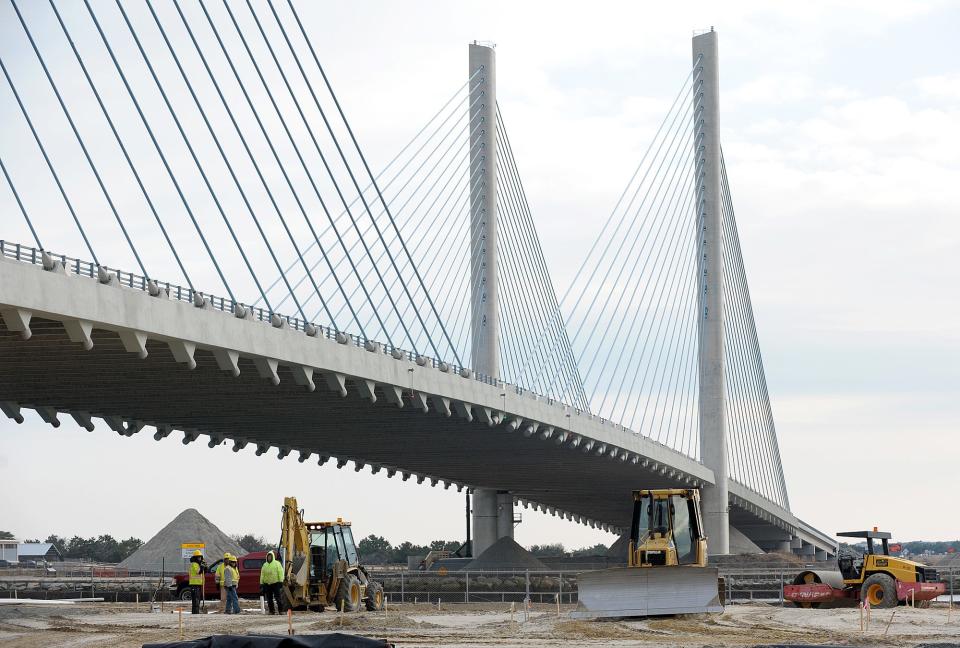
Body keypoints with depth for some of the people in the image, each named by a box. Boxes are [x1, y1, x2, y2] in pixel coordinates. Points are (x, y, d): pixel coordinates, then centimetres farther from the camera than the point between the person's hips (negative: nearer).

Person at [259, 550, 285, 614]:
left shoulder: (277, 563, 3)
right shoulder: (264, 565, 16)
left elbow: (280, 572, -4)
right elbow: (262, 575, 17)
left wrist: (281, 581, -12)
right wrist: (261, 583, 11)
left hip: (275, 583, -5)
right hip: (267, 584, 5)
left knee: (278, 597, -8)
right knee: (269, 599, 4)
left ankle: (280, 610, -6)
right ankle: (271, 611, 10)